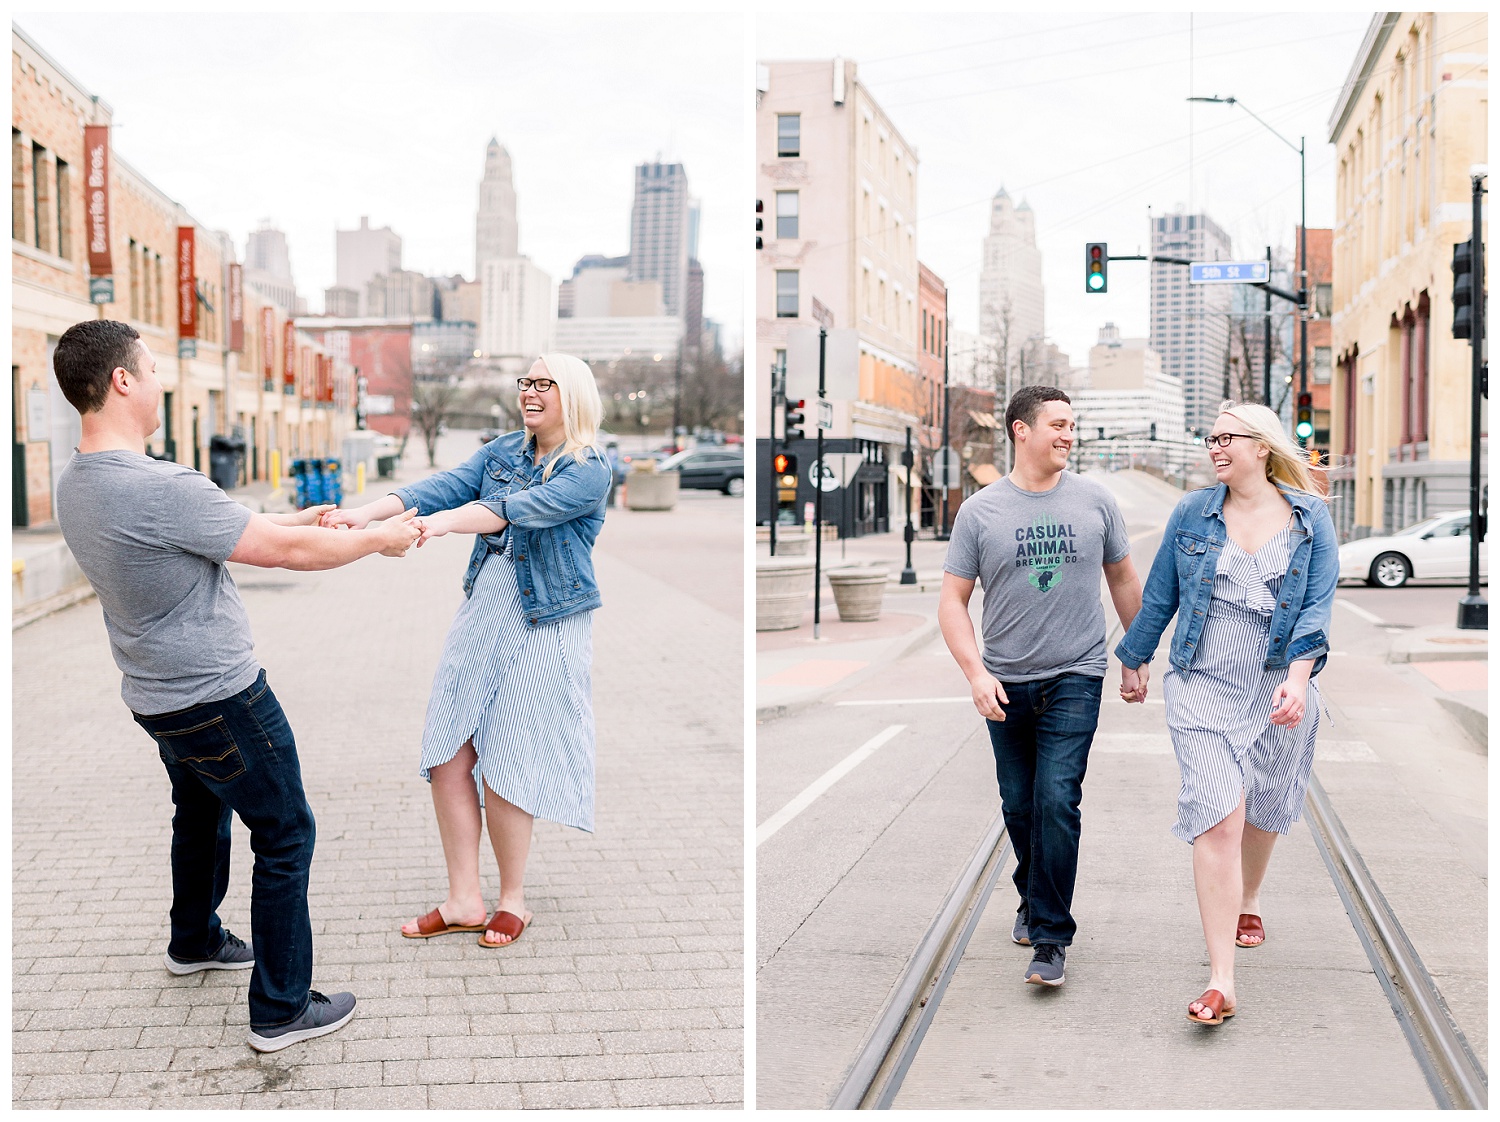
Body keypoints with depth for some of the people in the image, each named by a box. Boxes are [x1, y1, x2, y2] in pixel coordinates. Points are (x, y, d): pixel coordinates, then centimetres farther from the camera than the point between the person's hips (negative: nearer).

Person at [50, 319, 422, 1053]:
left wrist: (291, 520, 16)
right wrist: (380, 539, -8)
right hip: (218, 698, -9)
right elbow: (285, 552, -23)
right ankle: (281, 1010, 10)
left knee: (202, 813, 30)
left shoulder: (76, 484, 0)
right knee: (285, 835, 4)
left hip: (157, 693, 9)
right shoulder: (161, 488, -30)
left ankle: (194, 942, 51)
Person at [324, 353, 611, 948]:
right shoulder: (502, 450, 8)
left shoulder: (589, 471, -11)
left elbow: (519, 508, -27)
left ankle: (513, 898, 18)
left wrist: (442, 522, -43)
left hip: (543, 626, -6)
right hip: (481, 610, 6)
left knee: (503, 766, -2)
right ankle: (463, 900, 13)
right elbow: (447, 485, -5)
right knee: (448, 754, 2)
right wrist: (366, 513, -21)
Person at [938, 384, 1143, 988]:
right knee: (1019, 806, 13)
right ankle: (1032, 898, 38)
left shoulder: (1095, 501, 1)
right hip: (1005, 683, 1)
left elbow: (1123, 579, 14)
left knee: (1056, 802, -11)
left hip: (1075, 678, -1)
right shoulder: (980, 511, -2)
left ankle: (1050, 936, -4)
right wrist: (975, 672, -13)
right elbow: (952, 601, -1)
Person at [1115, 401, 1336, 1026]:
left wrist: (1299, 676, -22)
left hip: (1278, 690, 1)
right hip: (1203, 686, -1)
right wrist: (1133, 661, 18)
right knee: (1218, 818, -14)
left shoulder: (1310, 518, 1)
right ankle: (1221, 983, -16)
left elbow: (1318, 604, -8)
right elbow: (1159, 595, 11)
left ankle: (1248, 901, 52)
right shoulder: (1193, 513, 2)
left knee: (1262, 811, 18)